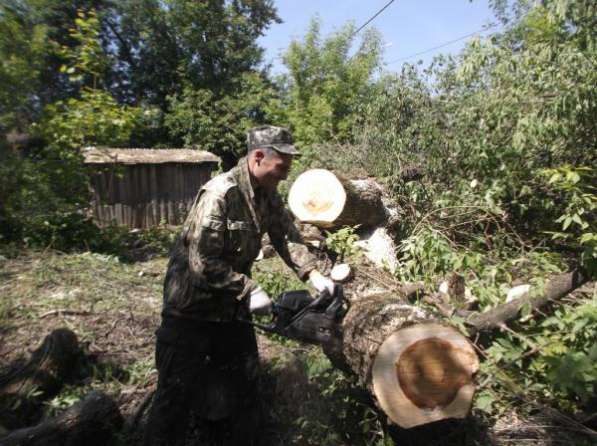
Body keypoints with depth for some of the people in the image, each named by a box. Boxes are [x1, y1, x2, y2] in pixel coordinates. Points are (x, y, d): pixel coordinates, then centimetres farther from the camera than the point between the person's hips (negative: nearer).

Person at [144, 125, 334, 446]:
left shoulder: (268, 196, -2)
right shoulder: (220, 193, -27)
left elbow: (287, 237, 2)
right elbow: (202, 262, -28)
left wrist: (313, 274, -9)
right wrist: (249, 290, -25)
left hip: (233, 306, 8)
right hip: (192, 306, -8)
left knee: (244, 384, 19)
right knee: (178, 393, 6)